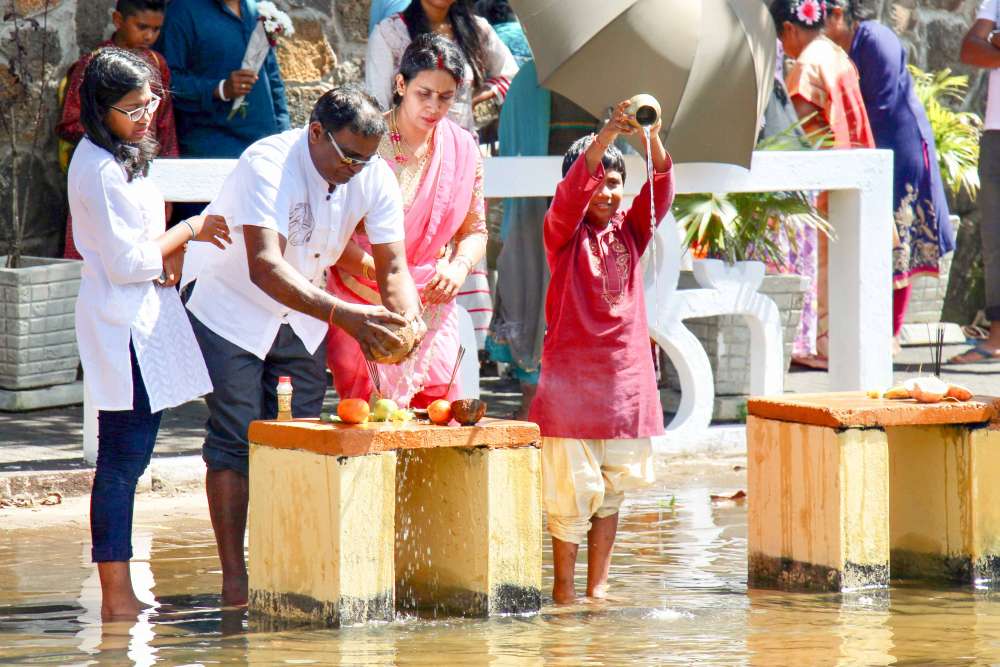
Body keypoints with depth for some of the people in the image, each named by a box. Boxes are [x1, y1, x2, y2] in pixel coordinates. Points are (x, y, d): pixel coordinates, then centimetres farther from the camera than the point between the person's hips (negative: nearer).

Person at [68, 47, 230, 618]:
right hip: (124, 327, -10)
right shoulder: (101, 170, -16)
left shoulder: (124, 158, 15)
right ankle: (117, 596, -8)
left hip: (143, 319, 10)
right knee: (124, 458, -9)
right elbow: (128, 262, -17)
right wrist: (189, 232, -6)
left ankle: (119, 594, 12)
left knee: (127, 457, 9)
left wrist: (168, 250, 6)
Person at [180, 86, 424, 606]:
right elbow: (265, 268, -43)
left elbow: (392, 265, -13)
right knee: (236, 440, -9)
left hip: (303, 315, 5)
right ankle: (234, 580, -5)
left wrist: (407, 318, -36)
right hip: (231, 306, -5)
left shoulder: (375, 177, -14)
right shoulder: (268, 165, -32)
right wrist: (344, 315, -52)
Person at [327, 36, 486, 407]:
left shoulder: (463, 151, 6)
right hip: (363, 304, -4)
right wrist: (377, 271, -23)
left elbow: (474, 230, 16)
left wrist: (459, 268, -6)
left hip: (433, 306, 4)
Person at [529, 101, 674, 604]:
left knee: (612, 488, 9)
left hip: (627, 374, 4)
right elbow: (572, 190, -22)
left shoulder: (630, 231, 8)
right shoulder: (564, 232, -2)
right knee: (572, 488, -3)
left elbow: (661, 186, -7)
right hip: (571, 372, -4)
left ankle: (599, 586, 16)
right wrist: (607, 134, -36)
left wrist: (652, 138, -27)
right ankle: (563, 588, 6)